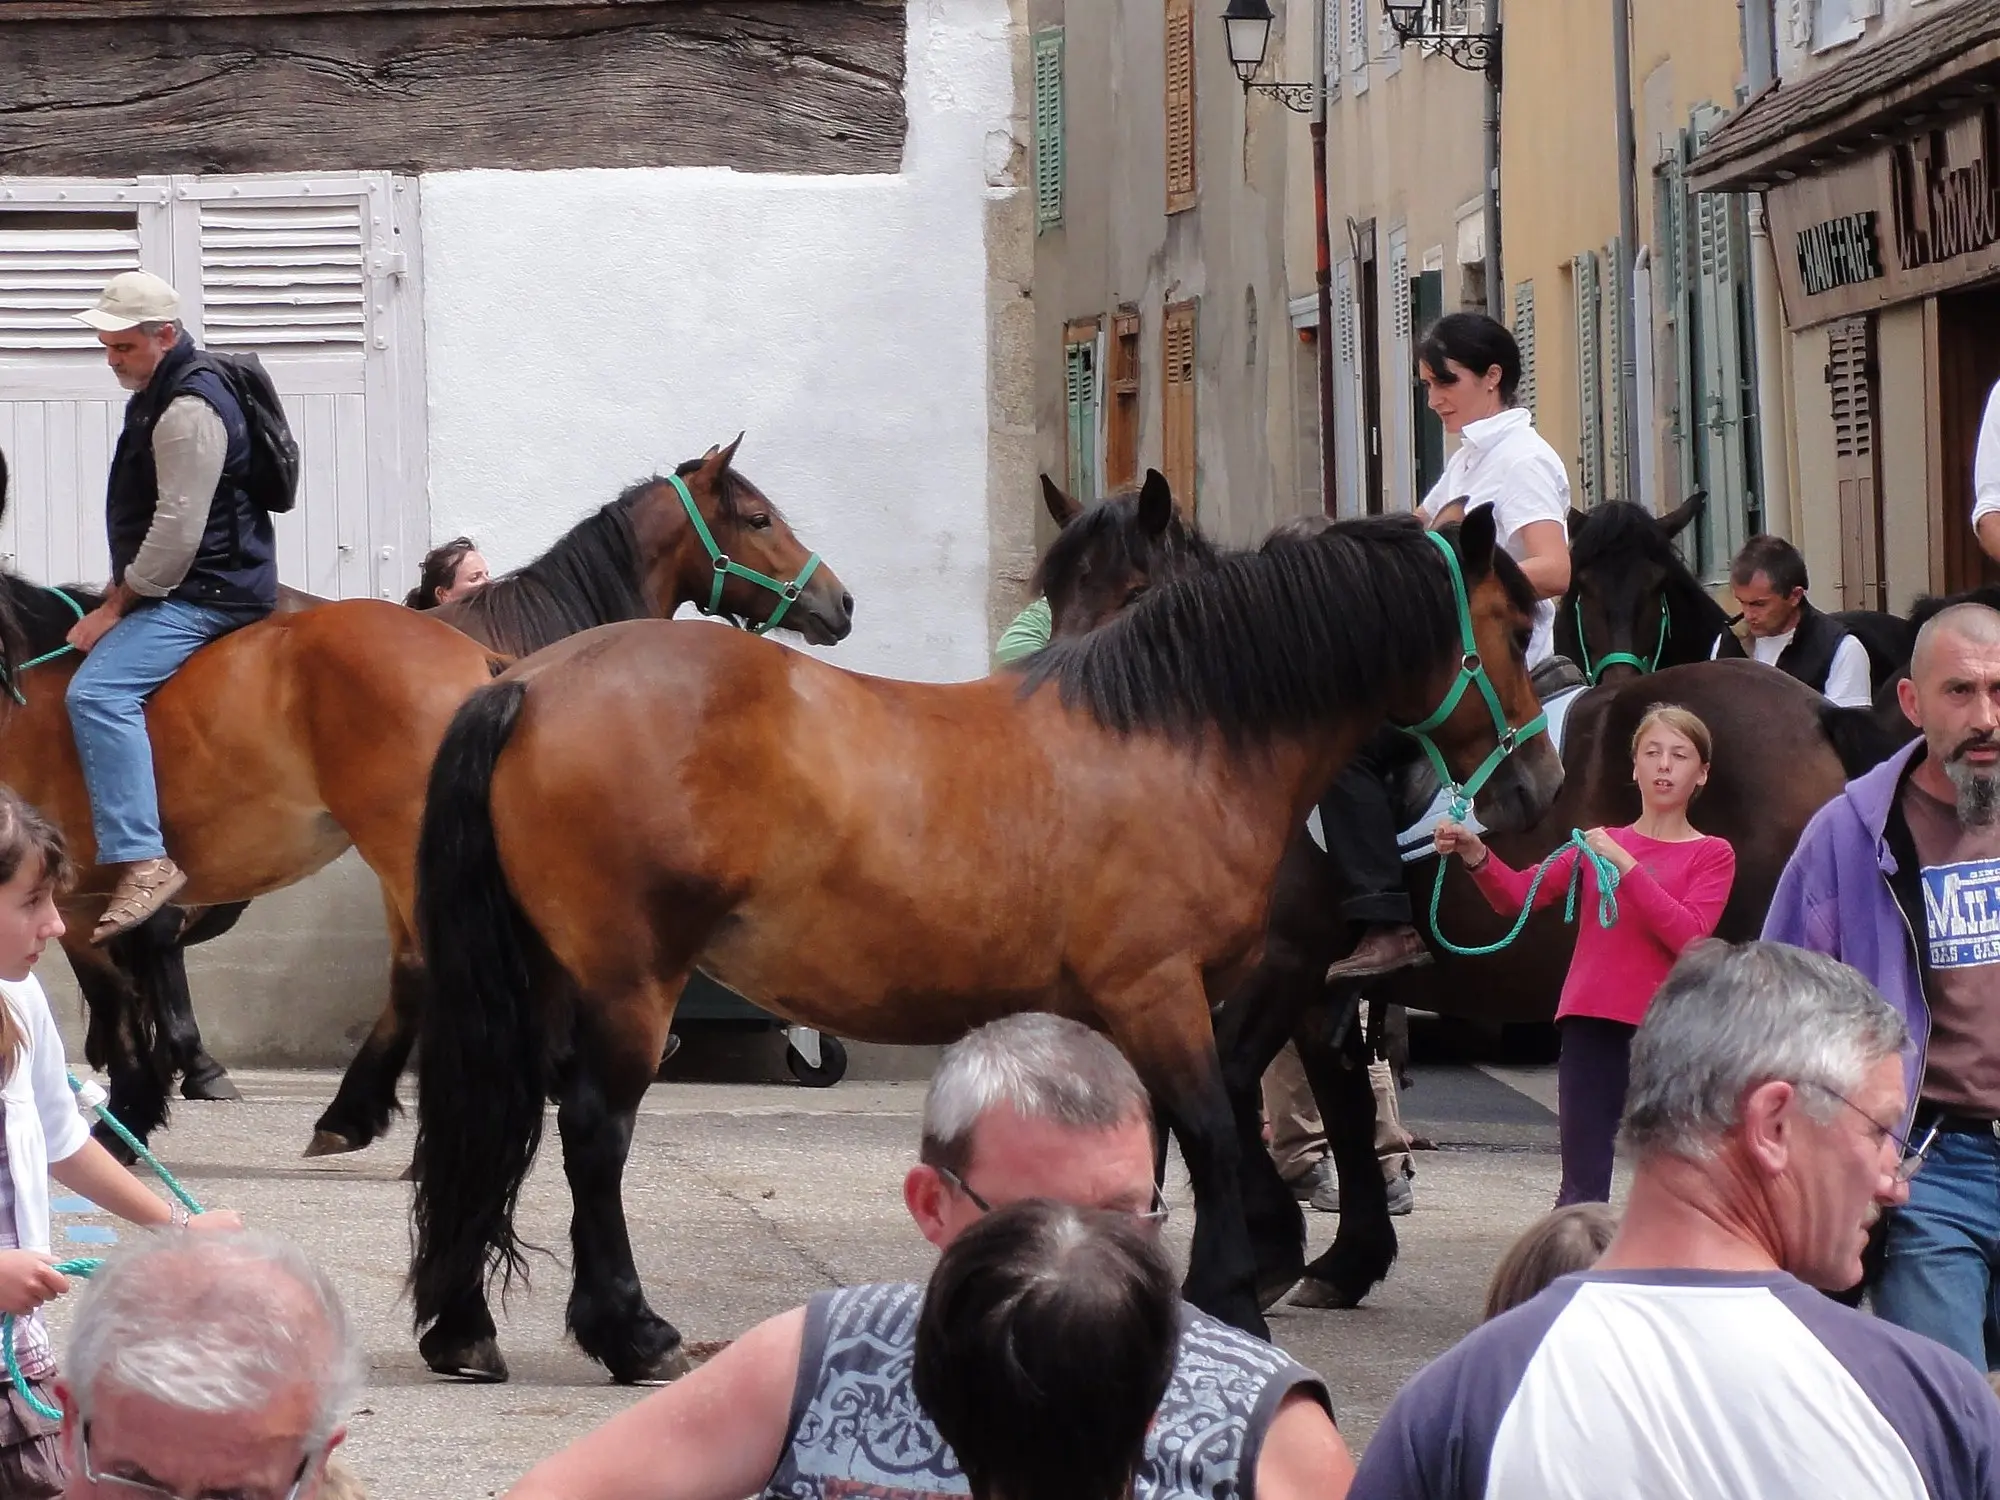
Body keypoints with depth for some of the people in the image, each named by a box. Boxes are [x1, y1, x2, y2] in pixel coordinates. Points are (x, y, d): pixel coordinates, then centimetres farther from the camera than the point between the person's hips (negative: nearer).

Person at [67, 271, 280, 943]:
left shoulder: (189, 409, -19)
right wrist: (119, 598, 18)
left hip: (208, 591, -12)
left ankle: (142, 861, -37)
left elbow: (177, 530, -24)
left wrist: (115, 608, -17)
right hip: (182, 587, 12)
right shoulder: (159, 391, 15)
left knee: (97, 691, -28)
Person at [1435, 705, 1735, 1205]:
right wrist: (1475, 855, -12)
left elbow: (1689, 936, -11)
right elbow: (1517, 895, 7)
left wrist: (1625, 864, -16)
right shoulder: (1598, 844, 16)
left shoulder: (1712, 855, 5)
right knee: (1583, 1188, 2)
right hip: (1592, 1028, 3)